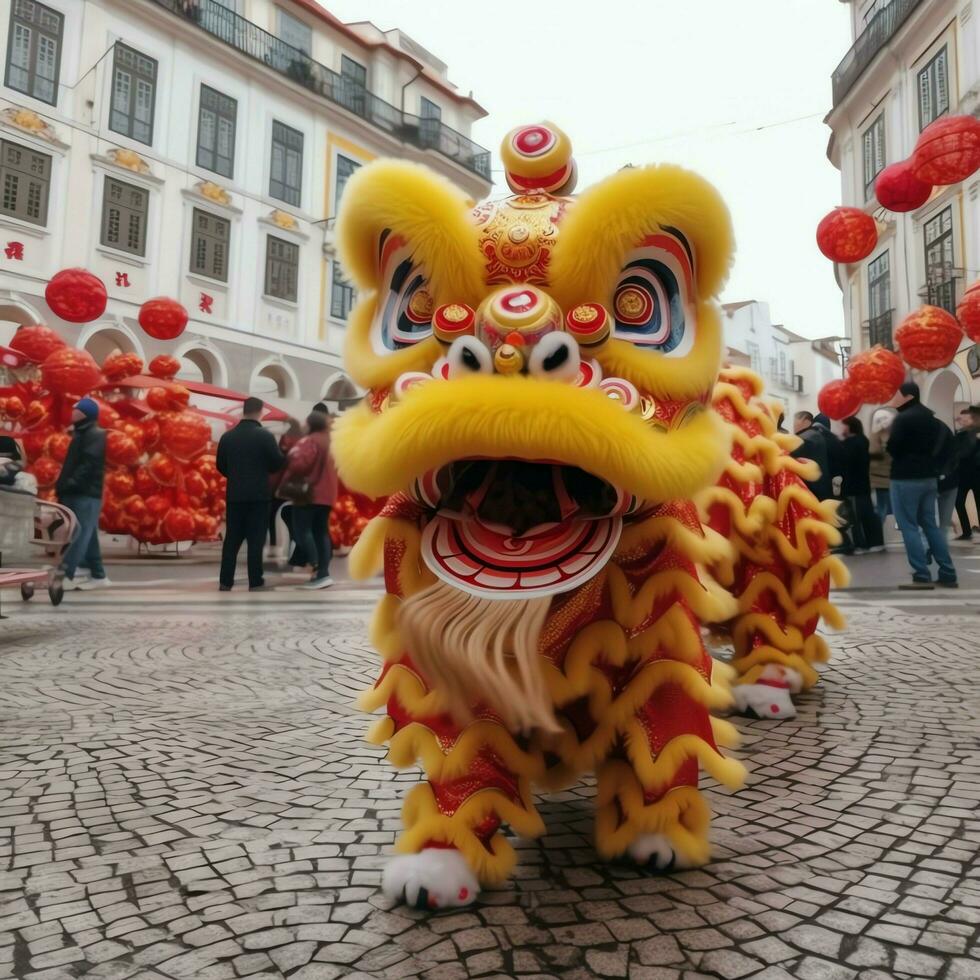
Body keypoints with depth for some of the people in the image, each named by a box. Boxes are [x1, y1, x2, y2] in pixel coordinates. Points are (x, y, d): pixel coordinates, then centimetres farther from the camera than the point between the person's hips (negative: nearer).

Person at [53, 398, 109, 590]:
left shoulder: (95, 435, -8)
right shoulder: (80, 434, 22)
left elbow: (89, 464, -19)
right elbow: (70, 464, 22)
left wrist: (70, 483, -22)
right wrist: (62, 486, 12)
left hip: (87, 495, -10)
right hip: (76, 494, 10)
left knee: (79, 535, -12)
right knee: (87, 537, 9)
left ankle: (64, 576, -16)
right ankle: (97, 576, 13)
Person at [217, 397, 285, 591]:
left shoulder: (227, 436, 4)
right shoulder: (265, 436, -10)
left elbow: (221, 466, 10)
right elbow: (277, 464, -7)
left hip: (234, 495, 4)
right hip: (258, 495, -4)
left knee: (232, 538, 9)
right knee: (256, 539, 1)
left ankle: (225, 581, 11)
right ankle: (255, 582, 2)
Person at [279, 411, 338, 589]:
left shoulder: (310, 441, -12)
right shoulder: (329, 441, 16)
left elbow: (300, 464, -21)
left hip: (309, 494, -9)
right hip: (326, 493, 9)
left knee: (302, 531, -6)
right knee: (321, 532, 9)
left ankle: (318, 571, -15)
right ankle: (323, 574, 7)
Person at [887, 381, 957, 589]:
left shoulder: (903, 418, -13)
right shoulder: (930, 417, 14)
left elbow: (892, 449, -17)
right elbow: (948, 438, 18)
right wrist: (935, 465, 15)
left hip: (905, 478, -8)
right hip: (929, 478, 8)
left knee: (909, 526, -4)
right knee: (930, 524, 13)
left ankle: (922, 576, -7)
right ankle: (948, 574, 12)